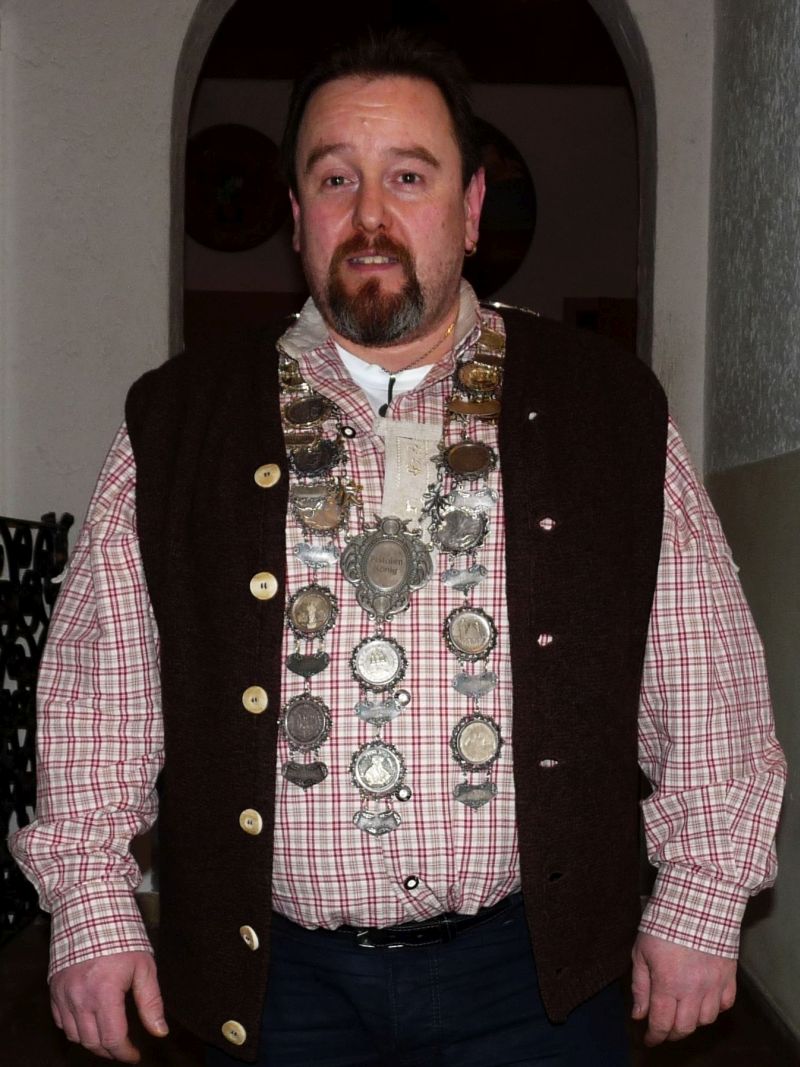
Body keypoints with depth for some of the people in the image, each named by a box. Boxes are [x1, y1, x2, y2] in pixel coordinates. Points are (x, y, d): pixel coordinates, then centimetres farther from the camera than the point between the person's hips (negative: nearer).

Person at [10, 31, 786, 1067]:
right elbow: (95, 684, 3)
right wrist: (92, 907, -1)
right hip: (275, 980, 1)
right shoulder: (174, 423, 0)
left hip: (534, 974, 0)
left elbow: (704, 680, 2)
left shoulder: (611, 408, -1)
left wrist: (701, 902, 1)